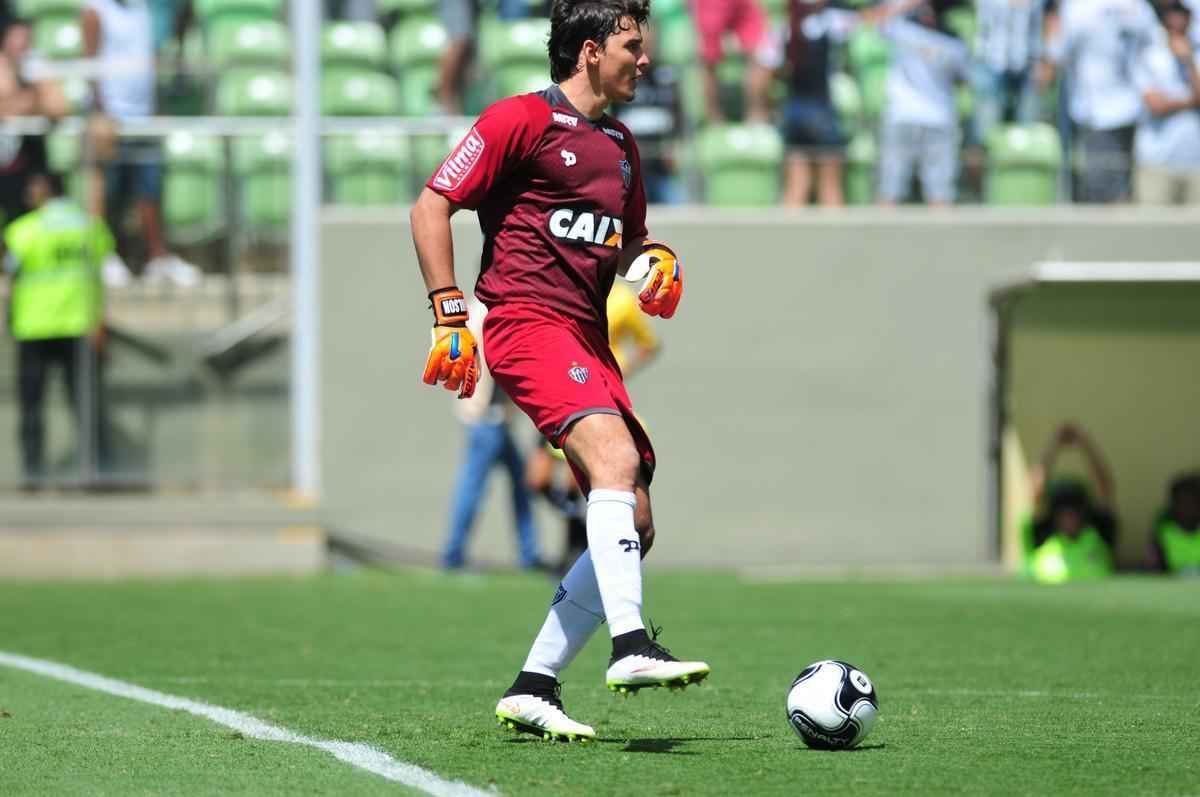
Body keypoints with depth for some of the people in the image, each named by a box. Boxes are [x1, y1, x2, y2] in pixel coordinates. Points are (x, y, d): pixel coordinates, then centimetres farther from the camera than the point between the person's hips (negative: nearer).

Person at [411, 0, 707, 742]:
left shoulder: (620, 146, 21)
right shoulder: (522, 119, -3)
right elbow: (431, 206, -5)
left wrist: (656, 260, 9)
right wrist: (450, 313, -11)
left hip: (589, 338, 9)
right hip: (527, 320, -9)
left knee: (634, 526, 3)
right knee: (615, 458, -31)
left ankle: (535, 687, 8)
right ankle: (630, 646, -41)